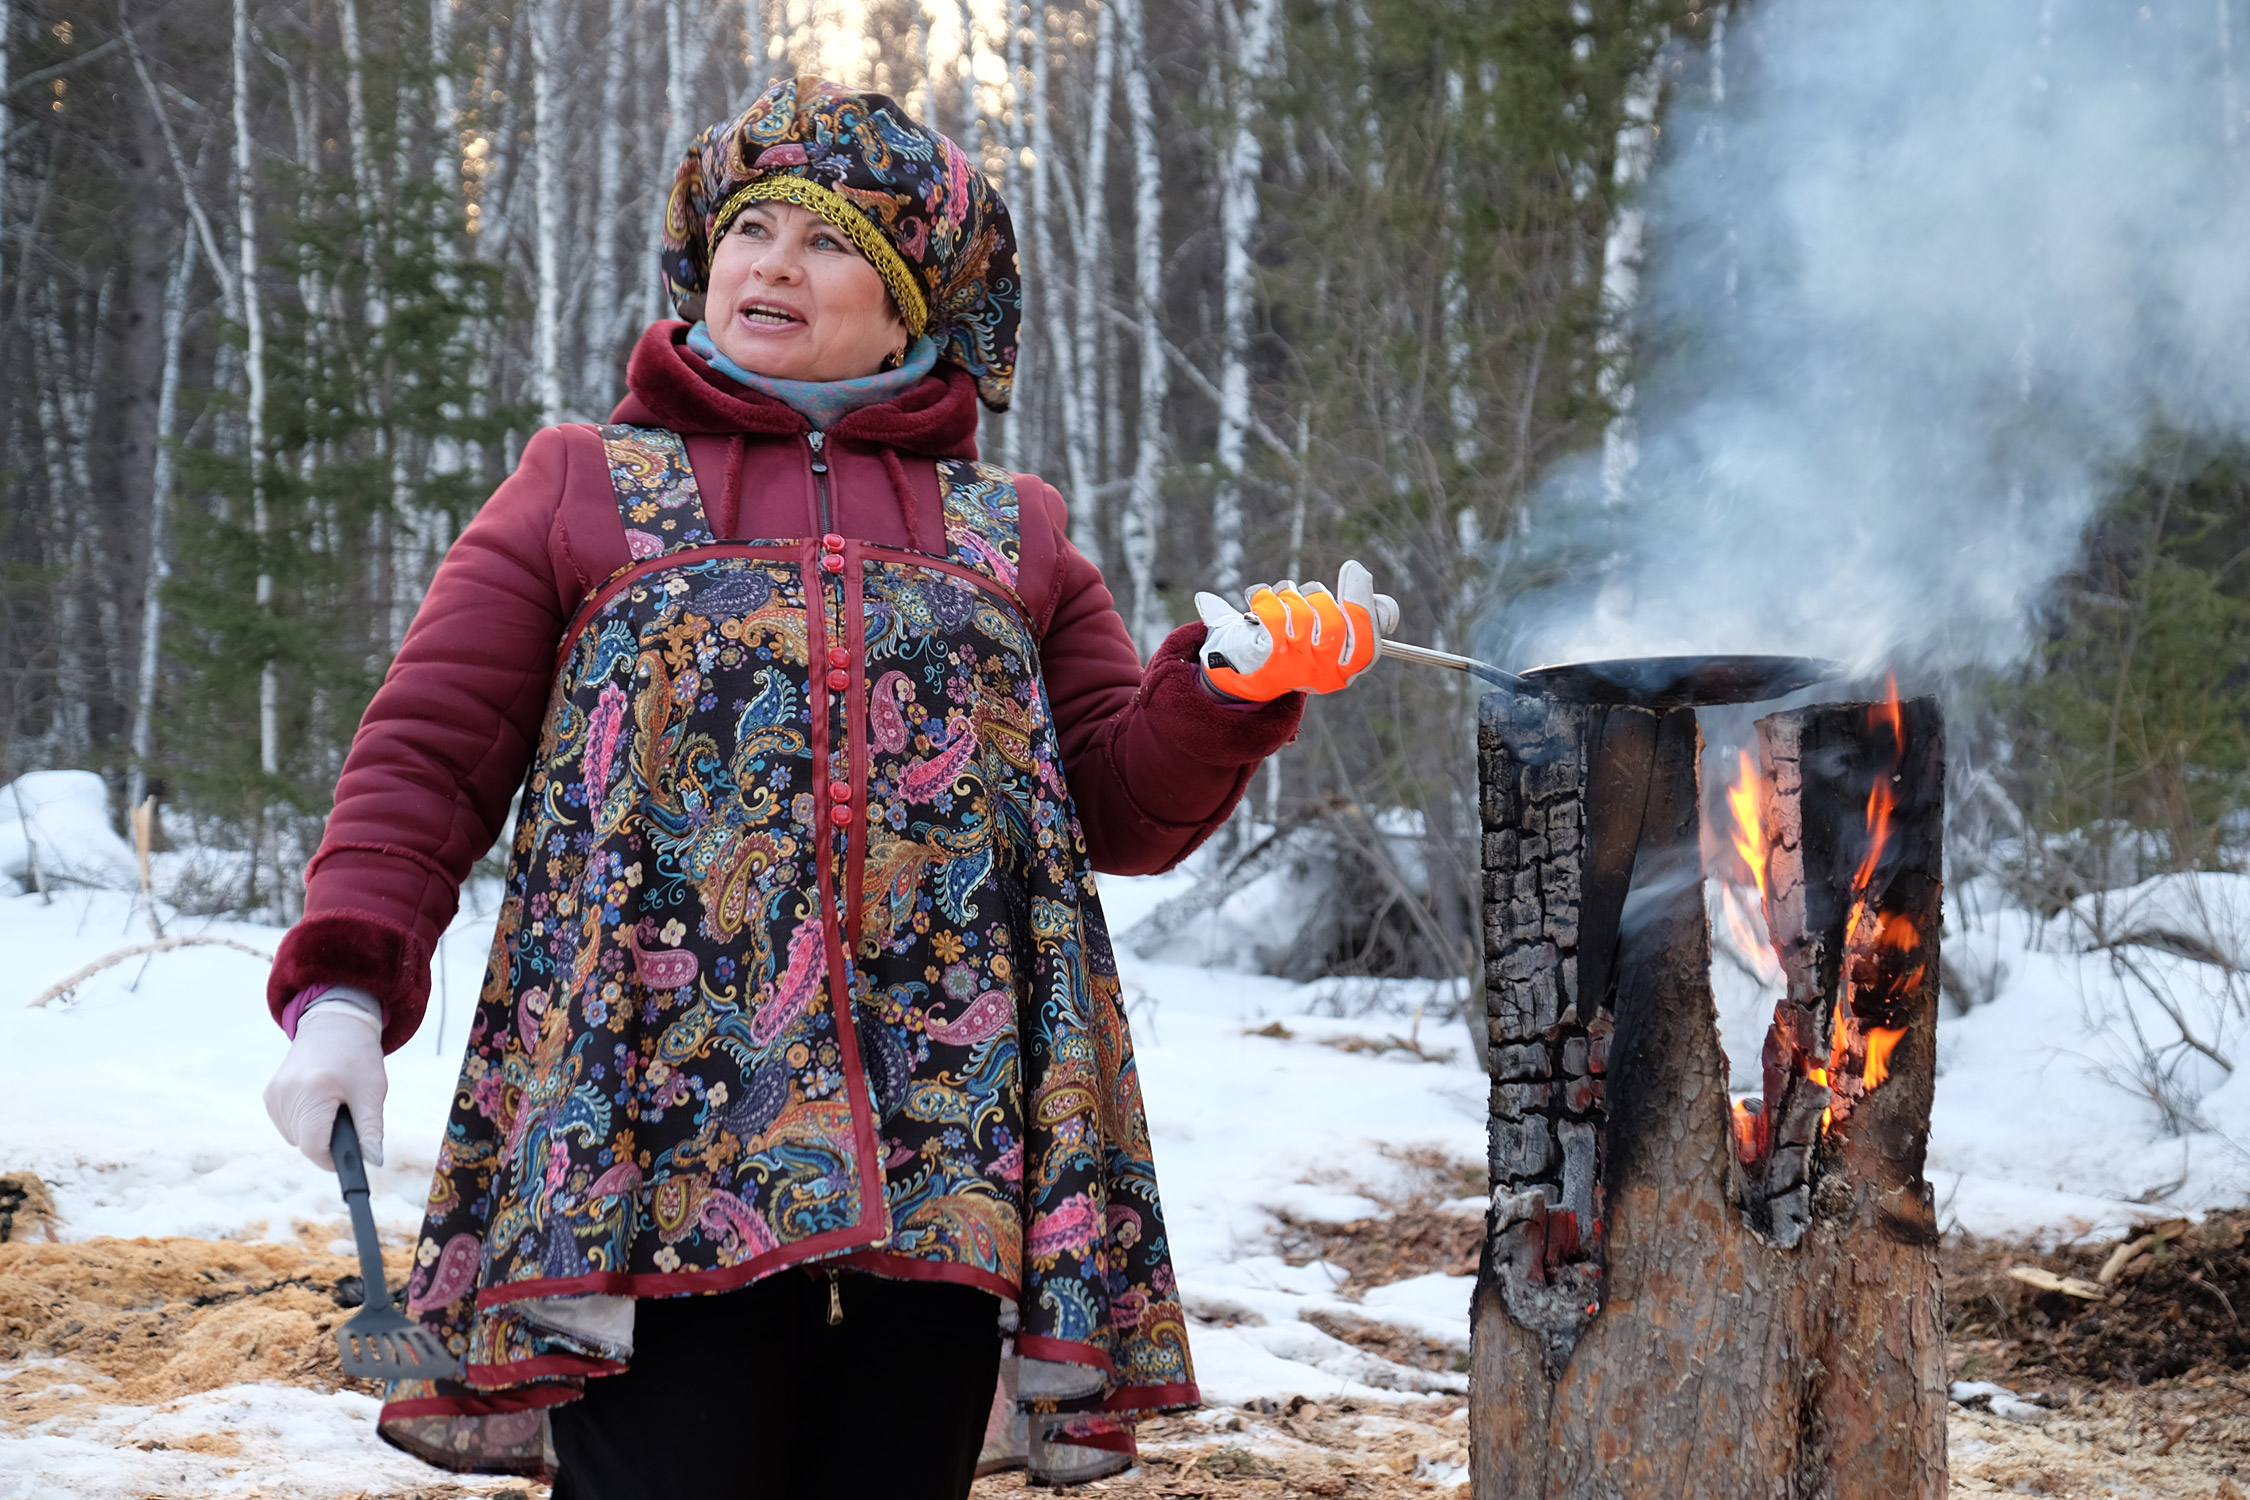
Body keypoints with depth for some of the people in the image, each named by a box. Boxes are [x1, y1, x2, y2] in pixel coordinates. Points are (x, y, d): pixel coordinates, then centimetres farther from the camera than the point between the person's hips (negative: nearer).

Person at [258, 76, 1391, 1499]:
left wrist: (1230, 686, -1)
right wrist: (344, 988, -5)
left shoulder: (1014, 532, 23)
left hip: (943, 1156, 2)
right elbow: (429, 755, 10)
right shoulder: (585, 486, 16)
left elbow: (1127, 808, 19)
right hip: (650, 1136, -2)